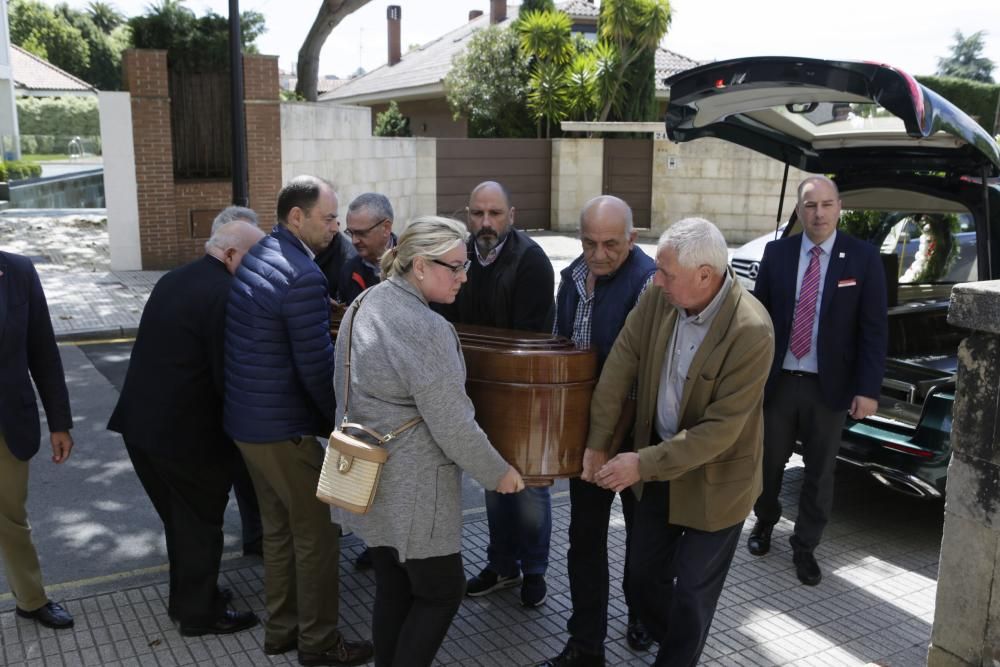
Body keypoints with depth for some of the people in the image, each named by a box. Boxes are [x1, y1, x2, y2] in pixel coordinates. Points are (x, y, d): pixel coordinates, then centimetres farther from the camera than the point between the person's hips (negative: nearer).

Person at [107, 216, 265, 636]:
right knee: (201, 522, 11)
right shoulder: (225, 295, -20)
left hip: (141, 420, 8)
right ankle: (200, 613, 26)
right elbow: (227, 375, -19)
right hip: (187, 430, -8)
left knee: (179, 517, 23)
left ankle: (185, 597, 39)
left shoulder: (172, 280, 8)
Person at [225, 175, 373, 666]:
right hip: (283, 428, -9)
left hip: (246, 419, 9)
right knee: (318, 534, 7)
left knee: (278, 528, 21)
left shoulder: (256, 257, 7)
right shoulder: (303, 277, -22)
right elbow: (317, 367, -21)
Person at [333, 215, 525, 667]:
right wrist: (499, 472, -8)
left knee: (392, 587, 18)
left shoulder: (364, 303, 6)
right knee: (442, 590, 7)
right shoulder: (425, 329, -23)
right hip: (410, 485, -9)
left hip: (365, 476, 9)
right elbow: (453, 425, -21)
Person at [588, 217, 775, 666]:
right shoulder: (657, 298, -12)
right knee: (643, 577, 18)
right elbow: (618, 369, -5)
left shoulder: (751, 331, -28)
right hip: (657, 467, 6)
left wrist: (644, 464, -25)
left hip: (714, 480, -5)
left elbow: (721, 428, -26)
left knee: (692, 594, 9)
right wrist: (598, 444, -5)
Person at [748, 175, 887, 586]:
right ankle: (764, 523, 40)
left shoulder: (863, 258, -5)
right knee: (768, 461, 14)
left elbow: (874, 329, -5)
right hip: (777, 381, 1)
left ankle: (805, 548, 27)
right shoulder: (777, 253, 0)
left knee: (820, 472, 10)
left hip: (829, 386, -1)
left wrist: (868, 389, -11)